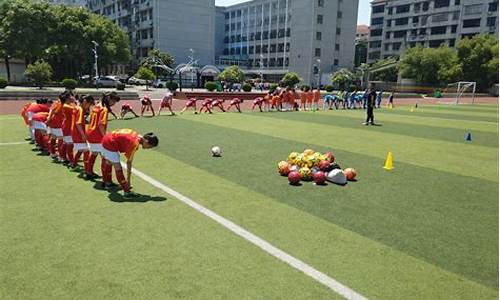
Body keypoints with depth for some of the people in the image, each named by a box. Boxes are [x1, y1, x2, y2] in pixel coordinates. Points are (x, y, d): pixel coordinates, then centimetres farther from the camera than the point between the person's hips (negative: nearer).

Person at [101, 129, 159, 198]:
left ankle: (107, 182, 52)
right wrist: (128, 179, -13)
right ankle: (126, 192, -5)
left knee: (108, 163, 29)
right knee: (118, 168, -9)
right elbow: (129, 161, -20)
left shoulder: (138, 136, -1)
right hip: (110, 144, -11)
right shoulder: (135, 143, -25)